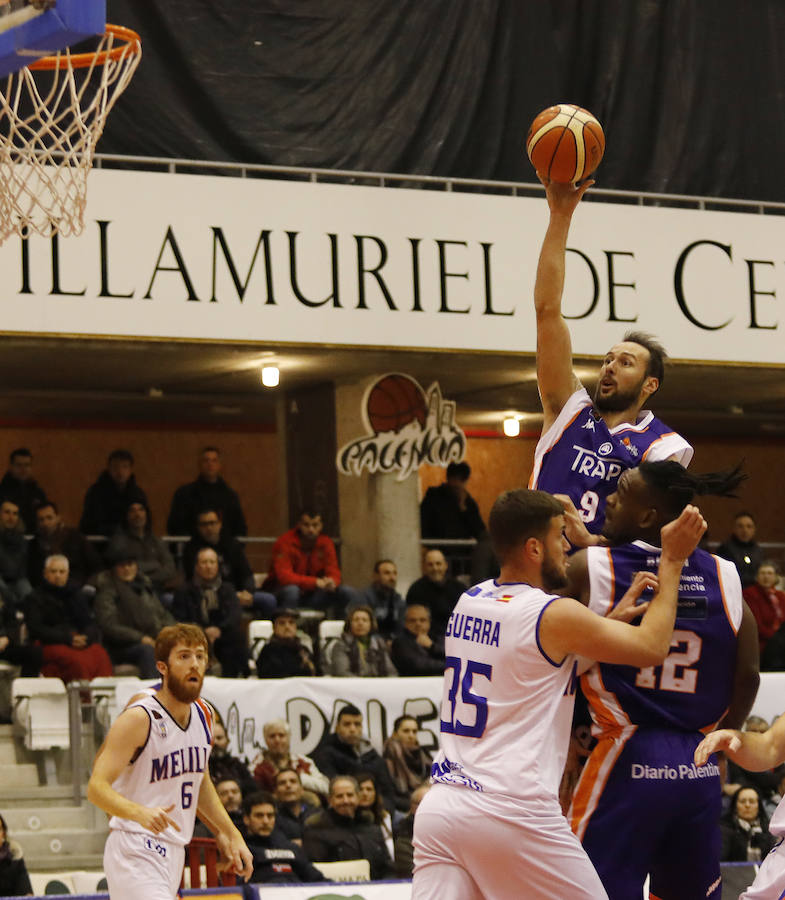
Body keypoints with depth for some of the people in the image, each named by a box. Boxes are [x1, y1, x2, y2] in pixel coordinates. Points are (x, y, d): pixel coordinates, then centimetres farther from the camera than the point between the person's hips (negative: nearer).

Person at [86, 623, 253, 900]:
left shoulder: (203, 715, 9)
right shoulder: (139, 719, -15)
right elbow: (96, 787, -20)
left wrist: (231, 835, 20)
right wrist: (140, 812, -37)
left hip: (173, 853, 8)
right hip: (135, 853, -8)